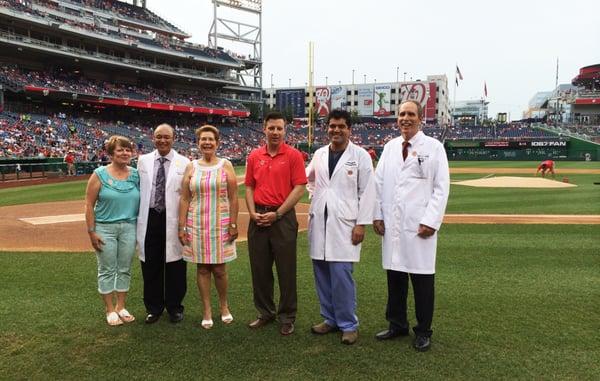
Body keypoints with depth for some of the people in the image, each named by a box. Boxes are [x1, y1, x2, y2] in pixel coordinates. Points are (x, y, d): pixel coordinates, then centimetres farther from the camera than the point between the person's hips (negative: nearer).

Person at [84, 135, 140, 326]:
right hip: (105, 228, -3)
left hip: (129, 227, 3)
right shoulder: (100, 174, -5)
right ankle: (110, 310, 19)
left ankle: (121, 307, 25)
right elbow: (89, 205, -5)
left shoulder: (136, 174, 4)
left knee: (125, 269, 10)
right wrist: (91, 232, -9)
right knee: (107, 270, 5)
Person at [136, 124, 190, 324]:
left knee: (174, 265, 6)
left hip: (173, 220, -2)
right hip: (149, 219, 2)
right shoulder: (143, 160, 8)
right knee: (151, 265, 9)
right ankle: (153, 308, 26)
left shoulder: (184, 163, -1)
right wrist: (137, 218, 7)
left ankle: (174, 307, 23)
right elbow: (138, 189, 10)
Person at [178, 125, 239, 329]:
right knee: (202, 268, 6)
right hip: (197, 225, 2)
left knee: (219, 268, 3)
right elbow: (184, 199, 4)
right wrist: (182, 227, 0)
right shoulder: (191, 167, 6)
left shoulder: (225, 166, 1)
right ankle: (207, 311, 20)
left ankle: (224, 306, 26)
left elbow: (233, 198, -2)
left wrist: (233, 224, -7)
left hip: (221, 224, -1)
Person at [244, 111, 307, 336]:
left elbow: (299, 188, -9)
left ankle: (287, 317, 19)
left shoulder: (293, 155, -4)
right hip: (258, 219, 4)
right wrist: (253, 213, -4)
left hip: (283, 217, -4)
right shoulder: (254, 156, 8)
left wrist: (277, 214, -13)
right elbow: (249, 187, 11)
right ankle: (265, 313, 28)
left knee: (286, 270, 4)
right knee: (259, 268, 11)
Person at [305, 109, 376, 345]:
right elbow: (309, 178, 27)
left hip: (344, 223, -5)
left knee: (341, 275, -7)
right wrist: (314, 197, 13)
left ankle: (348, 324, 9)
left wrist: (362, 223, -9)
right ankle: (330, 319, 25)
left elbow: (367, 192, -4)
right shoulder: (319, 154, 11)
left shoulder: (360, 155, -2)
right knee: (322, 274, 9)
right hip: (319, 222, 5)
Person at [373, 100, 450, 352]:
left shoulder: (434, 147, 0)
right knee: (395, 276, 10)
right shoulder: (389, 147, 12)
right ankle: (397, 325, 26)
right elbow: (378, 182, 12)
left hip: (420, 225, -4)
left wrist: (431, 221, -11)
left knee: (422, 278, 3)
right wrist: (377, 215, 5)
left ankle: (423, 332, 18)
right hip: (392, 224, 4)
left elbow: (441, 187, -4)